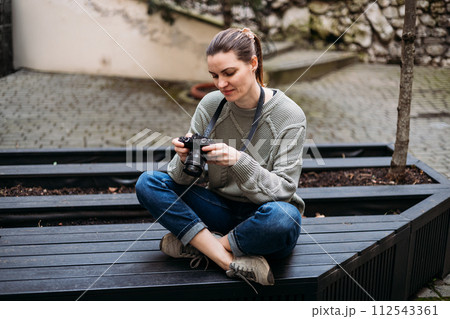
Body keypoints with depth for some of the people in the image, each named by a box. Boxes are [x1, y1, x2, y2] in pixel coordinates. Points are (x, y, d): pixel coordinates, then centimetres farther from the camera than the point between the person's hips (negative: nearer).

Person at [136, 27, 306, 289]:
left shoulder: (290, 116, -14)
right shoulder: (210, 105, -4)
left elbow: (283, 189, -19)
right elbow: (183, 181, -2)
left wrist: (238, 160, -34)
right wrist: (186, 159, -26)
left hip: (261, 219, -3)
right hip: (221, 208, 4)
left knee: (283, 218, -39)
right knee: (147, 183, -14)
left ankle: (197, 244, -15)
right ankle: (232, 261, -24)